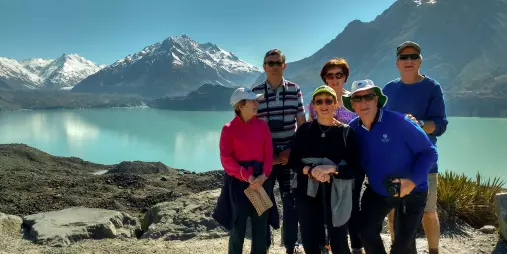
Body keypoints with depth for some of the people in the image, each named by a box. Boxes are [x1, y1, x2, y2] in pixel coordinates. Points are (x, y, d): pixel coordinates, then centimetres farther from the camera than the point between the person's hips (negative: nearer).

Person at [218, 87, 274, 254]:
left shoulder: (262, 125, 5)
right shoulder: (228, 129, -5)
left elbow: (268, 153, 3)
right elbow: (226, 159, -9)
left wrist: (264, 175, -12)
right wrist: (247, 177, -16)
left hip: (261, 179, 3)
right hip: (239, 180, -3)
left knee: (261, 223, 8)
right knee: (239, 224, 4)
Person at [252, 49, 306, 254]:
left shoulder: (295, 90, 2)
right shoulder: (255, 92, -2)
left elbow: (302, 124, 5)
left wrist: (292, 150, -6)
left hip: (289, 153, 1)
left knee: (291, 200, 5)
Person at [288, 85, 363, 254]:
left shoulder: (347, 132, -1)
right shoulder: (304, 130, 3)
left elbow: (355, 168, -6)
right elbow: (293, 161, 1)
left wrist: (332, 168, -23)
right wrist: (310, 170, -18)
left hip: (337, 196, -1)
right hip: (308, 194, 2)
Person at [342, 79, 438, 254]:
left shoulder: (398, 121, -25)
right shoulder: (353, 128, -9)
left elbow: (430, 153, -19)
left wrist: (413, 181, -30)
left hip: (411, 193, -4)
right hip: (376, 191, 4)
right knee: (366, 231, 9)